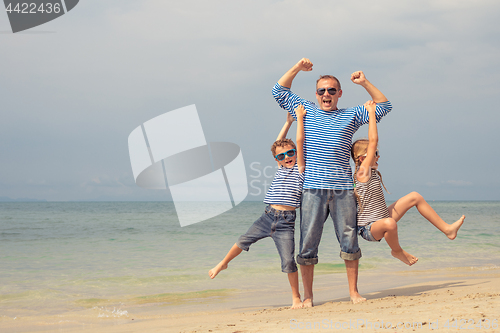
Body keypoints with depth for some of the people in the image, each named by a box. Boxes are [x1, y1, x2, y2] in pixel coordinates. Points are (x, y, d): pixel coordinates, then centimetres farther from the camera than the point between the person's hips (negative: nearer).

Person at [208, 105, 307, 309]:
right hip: (268, 217, 5)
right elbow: (278, 143, 19)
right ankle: (224, 263, 33)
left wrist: (300, 117, -1)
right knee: (243, 241, 7)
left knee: (288, 261, -7)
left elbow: (299, 142, -4)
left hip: (286, 222, -5)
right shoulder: (281, 169, 16)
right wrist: (288, 122, 22)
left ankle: (296, 298, 6)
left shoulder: (299, 169, 2)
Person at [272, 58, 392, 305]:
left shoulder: (350, 116, 15)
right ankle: (307, 296, 5)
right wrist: (297, 69, 7)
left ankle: (353, 292, 11)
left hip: (342, 189, 1)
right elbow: (279, 91, 16)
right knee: (308, 243, -2)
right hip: (312, 189, -1)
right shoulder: (306, 111, 15)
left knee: (349, 241, 1)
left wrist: (364, 83, 7)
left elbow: (384, 106, 17)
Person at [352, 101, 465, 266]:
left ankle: (446, 228, 16)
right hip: (369, 228, -10)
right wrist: (371, 112, -22)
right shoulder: (363, 171, -19)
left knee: (415, 197, 10)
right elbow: (373, 141, -25)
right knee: (390, 223, -43)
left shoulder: (372, 171, 7)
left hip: (382, 218, 10)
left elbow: (372, 141, 10)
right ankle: (397, 251, -9)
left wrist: (373, 112, 6)